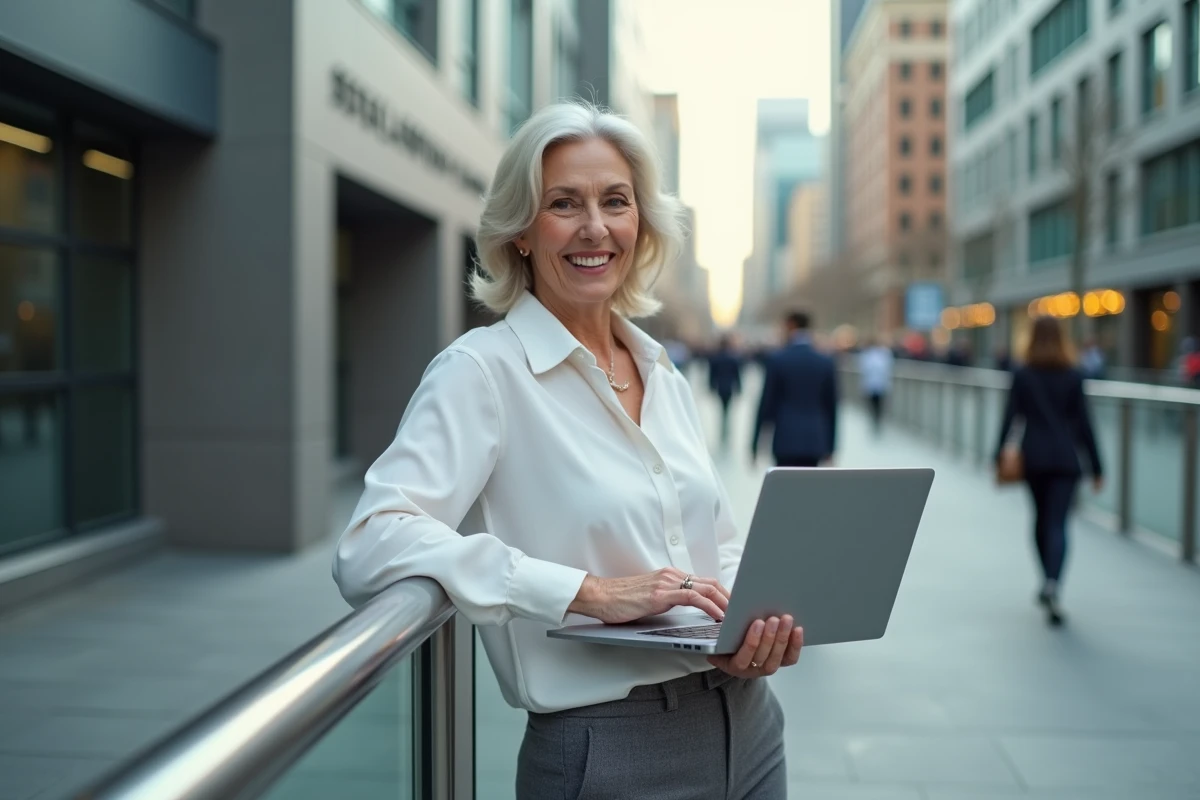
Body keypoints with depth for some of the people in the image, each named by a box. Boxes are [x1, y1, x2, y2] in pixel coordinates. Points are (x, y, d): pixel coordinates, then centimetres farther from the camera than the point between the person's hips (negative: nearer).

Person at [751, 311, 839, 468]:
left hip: (787, 440, -3)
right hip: (815, 441, 3)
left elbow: (766, 403, -4)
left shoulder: (777, 360, -5)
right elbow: (831, 407, 7)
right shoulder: (826, 362, 4)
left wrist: (755, 443, 3)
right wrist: (830, 446, 14)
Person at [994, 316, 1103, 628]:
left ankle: (1048, 583, 25)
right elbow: (1084, 423, -1)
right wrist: (1096, 467, 3)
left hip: (1033, 456, 1)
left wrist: (999, 455, -2)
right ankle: (1052, 583, -26)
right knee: (1058, 523, -5)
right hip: (1065, 457, -1)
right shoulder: (1073, 376, -1)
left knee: (1041, 519, 18)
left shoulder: (1022, 375, 0)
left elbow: (1009, 417, -5)